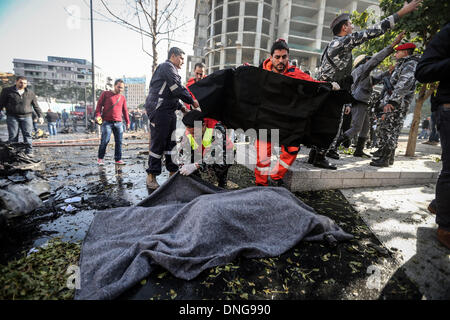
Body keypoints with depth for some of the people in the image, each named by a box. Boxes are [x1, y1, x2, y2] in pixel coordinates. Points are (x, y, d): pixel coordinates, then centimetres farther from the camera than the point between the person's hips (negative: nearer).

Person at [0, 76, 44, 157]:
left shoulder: (30, 93, 12)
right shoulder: (7, 91, 8)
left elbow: (36, 106, 14)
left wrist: (40, 116, 7)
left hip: (26, 117, 0)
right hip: (12, 117, 0)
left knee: (28, 135, -6)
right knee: (13, 136, 0)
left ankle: (29, 152, -4)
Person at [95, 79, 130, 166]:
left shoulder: (123, 98, 16)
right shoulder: (105, 94, 6)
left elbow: (125, 110, 21)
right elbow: (99, 104, 3)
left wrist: (127, 121, 17)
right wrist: (98, 115, -10)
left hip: (118, 123, 4)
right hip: (107, 122, -3)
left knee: (119, 141, 1)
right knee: (105, 141, -9)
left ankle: (118, 159, 9)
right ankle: (100, 158, 7)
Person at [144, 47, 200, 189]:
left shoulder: (171, 69, 29)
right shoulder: (167, 67, -4)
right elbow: (178, 89, -15)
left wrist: (181, 107, 18)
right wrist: (192, 101, -6)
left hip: (168, 111, 10)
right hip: (159, 110, -10)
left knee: (171, 142, 9)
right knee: (158, 143, -9)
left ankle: (173, 172, 16)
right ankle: (151, 176, -2)